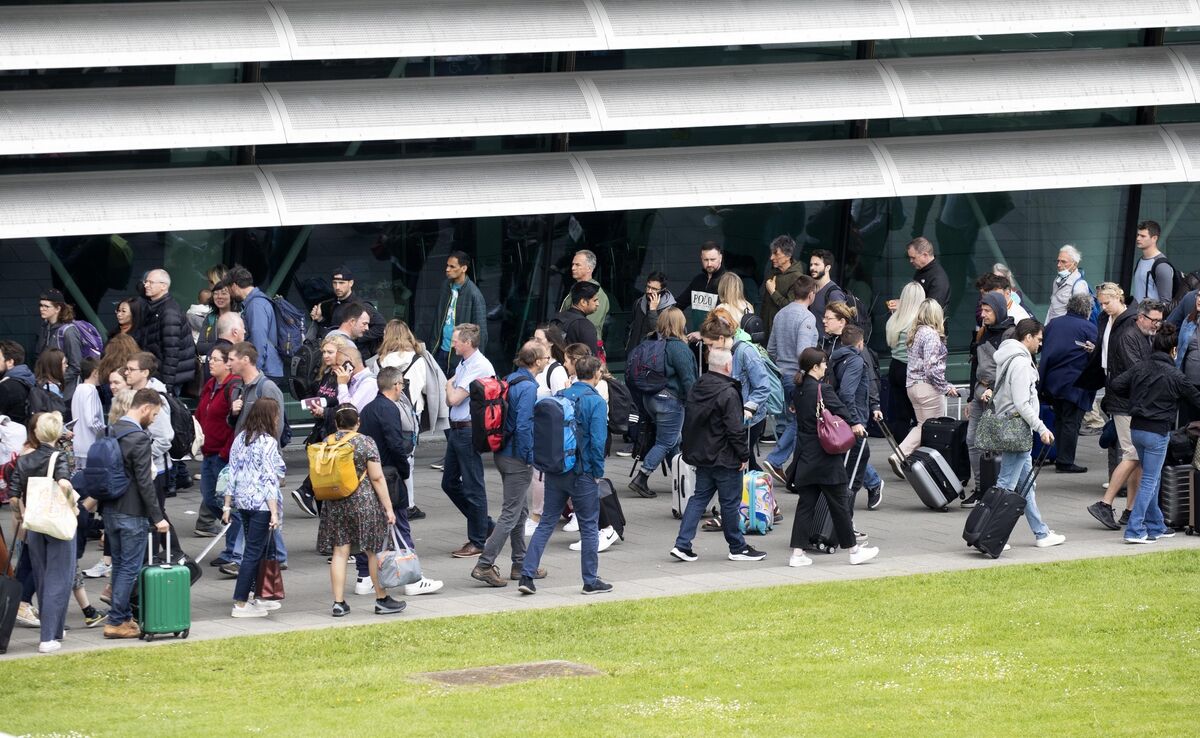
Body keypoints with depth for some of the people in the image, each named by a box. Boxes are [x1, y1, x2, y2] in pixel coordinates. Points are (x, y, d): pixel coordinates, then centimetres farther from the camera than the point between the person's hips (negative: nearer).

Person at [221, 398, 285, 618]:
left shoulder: (240, 439, 8)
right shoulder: (268, 442, -12)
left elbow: (232, 474, 10)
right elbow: (269, 479, -16)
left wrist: (227, 505, 14)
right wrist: (274, 512, -16)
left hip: (242, 502, 7)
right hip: (261, 505, -7)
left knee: (258, 551, 18)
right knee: (253, 553, -3)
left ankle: (259, 598, 26)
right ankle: (240, 604, -4)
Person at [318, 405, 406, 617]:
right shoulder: (365, 442, -9)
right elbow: (377, 478, -10)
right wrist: (388, 508, -7)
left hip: (335, 504, 4)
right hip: (364, 502, -3)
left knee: (340, 552, 6)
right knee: (375, 551, 8)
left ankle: (339, 603, 3)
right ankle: (382, 600, 15)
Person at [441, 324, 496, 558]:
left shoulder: (480, 367, -16)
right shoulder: (463, 364, 13)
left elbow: (454, 398, -18)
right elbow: (450, 401, 16)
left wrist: (450, 384, 3)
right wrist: (451, 385, -4)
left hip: (469, 431, -10)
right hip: (456, 430, 10)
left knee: (473, 487, -1)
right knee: (449, 482, 16)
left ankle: (478, 542, 7)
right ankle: (484, 524, 27)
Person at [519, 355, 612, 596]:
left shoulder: (559, 396, 5)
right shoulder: (595, 402, -12)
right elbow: (598, 441, -15)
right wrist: (598, 471, -6)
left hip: (555, 471, 5)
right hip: (582, 474, -5)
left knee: (546, 523, 10)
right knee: (589, 527, 8)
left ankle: (527, 575, 2)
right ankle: (591, 580, 14)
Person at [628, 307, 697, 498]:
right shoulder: (679, 348, -16)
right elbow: (687, 378, -16)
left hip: (651, 398, 8)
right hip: (671, 400, -8)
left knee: (673, 440, 18)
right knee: (666, 443, -2)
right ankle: (641, 479, -9)